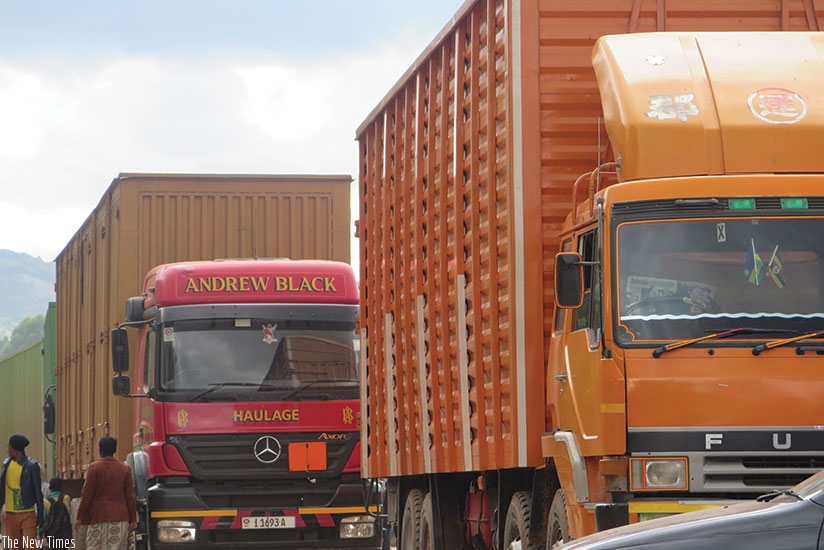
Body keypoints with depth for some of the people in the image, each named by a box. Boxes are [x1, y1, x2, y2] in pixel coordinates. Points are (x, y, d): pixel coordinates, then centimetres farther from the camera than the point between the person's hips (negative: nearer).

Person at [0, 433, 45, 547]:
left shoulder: (31, 466, -5)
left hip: (27, 514, -5)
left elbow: (38, 492, 0)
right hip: (10, 514, 5)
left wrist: (40, 515, 1)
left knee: (30, 546, -12)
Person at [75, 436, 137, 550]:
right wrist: (133, 519, 9)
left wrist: (79, 518, -1)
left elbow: (86, 494, -5)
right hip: (120, 518, 3)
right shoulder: (125, 469, 6)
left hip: (98, 516, -3)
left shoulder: (94, 467, -3)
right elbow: (130, 497, 5)